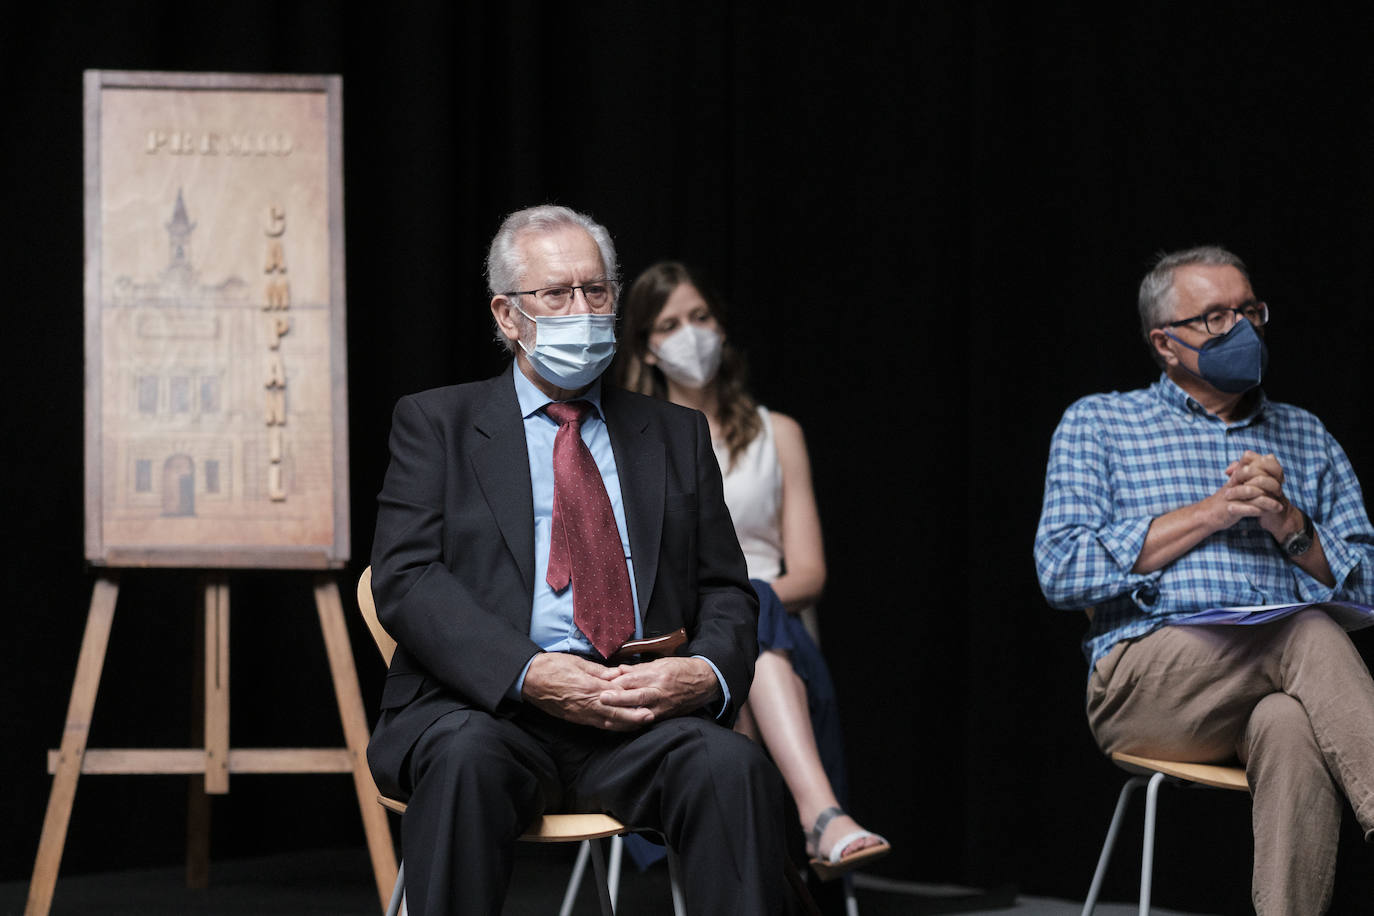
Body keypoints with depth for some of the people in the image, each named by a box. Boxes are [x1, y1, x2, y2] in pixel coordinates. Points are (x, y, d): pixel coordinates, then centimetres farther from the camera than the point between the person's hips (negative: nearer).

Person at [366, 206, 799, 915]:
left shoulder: (676, 436, 23)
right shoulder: (435, 424, 13)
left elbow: (725, 591, 17)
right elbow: (405, 578, 0)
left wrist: (707, 672, -8)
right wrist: (527, 673, -17)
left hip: (645, 717, 2)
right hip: (486, 707, -2)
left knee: (732, 765, -30)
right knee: (466, 757, -37)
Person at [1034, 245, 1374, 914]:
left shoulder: (1306, 438, 26)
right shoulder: (1097, 424, 17)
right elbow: (1061, 571, 1)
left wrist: (1288, 525, -2)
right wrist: (1211, 513, -4)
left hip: (1283, 693, 2)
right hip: (1146, 678, -2)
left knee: (1290, 727, -39)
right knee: (1311, 635, -34)